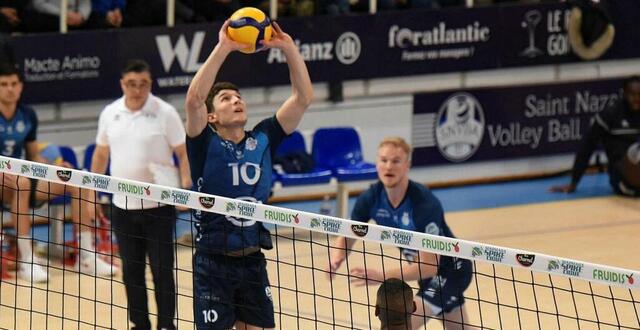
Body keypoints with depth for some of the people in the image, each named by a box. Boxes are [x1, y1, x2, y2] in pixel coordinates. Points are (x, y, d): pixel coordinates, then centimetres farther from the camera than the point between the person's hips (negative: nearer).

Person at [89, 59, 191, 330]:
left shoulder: (165, 113, -7)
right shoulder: (109, 114, 5)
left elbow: (183, 154, -5)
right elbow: (101, 154, 16)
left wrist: (185, 184, -21)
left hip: (158, 206, -4)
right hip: (123, 206, 4)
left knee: (162, 270, -1)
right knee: (131, 270, 10)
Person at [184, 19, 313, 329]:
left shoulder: (262, 140, 7)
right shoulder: (206, 144, -4)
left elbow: (303, 97, 3)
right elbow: (194, 98, -22)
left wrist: (288, 47, -8)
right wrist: (223, 48, -25)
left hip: (253, 260, 4)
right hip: (214, 262, -4)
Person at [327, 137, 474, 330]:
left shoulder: (424, 203, -33)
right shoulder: (371, 198, -15)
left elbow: (429, 266, -35)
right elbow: (345, 239, -5)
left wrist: (382, 277, -43)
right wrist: (336, 259, -29)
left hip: (450, 269, -7)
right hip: (425, 268, 7)